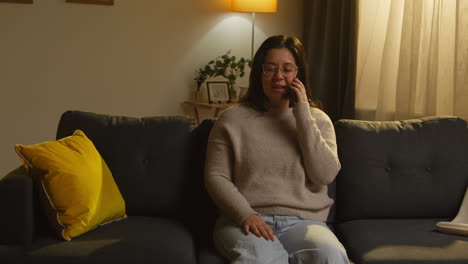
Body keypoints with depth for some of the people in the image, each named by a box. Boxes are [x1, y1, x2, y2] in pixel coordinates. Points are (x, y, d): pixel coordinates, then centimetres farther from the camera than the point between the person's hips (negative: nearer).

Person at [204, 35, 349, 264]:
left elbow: (325, 175, -4)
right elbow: (215, 177, 3)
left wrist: (302, 114, -6)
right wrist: (246, 215, -14)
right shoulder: (232, 118, 7)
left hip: (303, 221, 3)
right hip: (245, 220, -2)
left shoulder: (317, 119, 12)